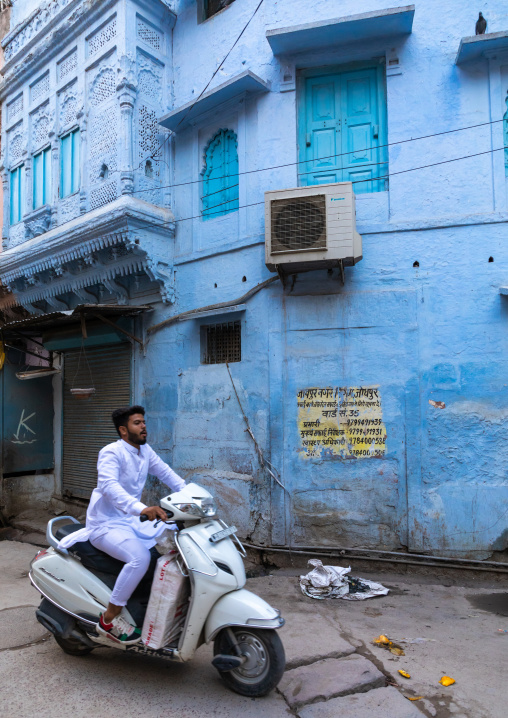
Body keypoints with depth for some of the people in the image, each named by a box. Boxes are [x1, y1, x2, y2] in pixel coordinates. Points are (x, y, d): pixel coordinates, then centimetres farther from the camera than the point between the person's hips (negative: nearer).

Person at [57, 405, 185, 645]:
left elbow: (167, 473, 12)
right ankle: (109, 619, -14)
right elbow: (109, 486, -35)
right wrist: (141, 508, -49)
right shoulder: (111, 452, -19)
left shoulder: (145, 451, 6)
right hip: (106, 525, -8)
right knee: (140, 557, -31)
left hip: (132, 522, 8)